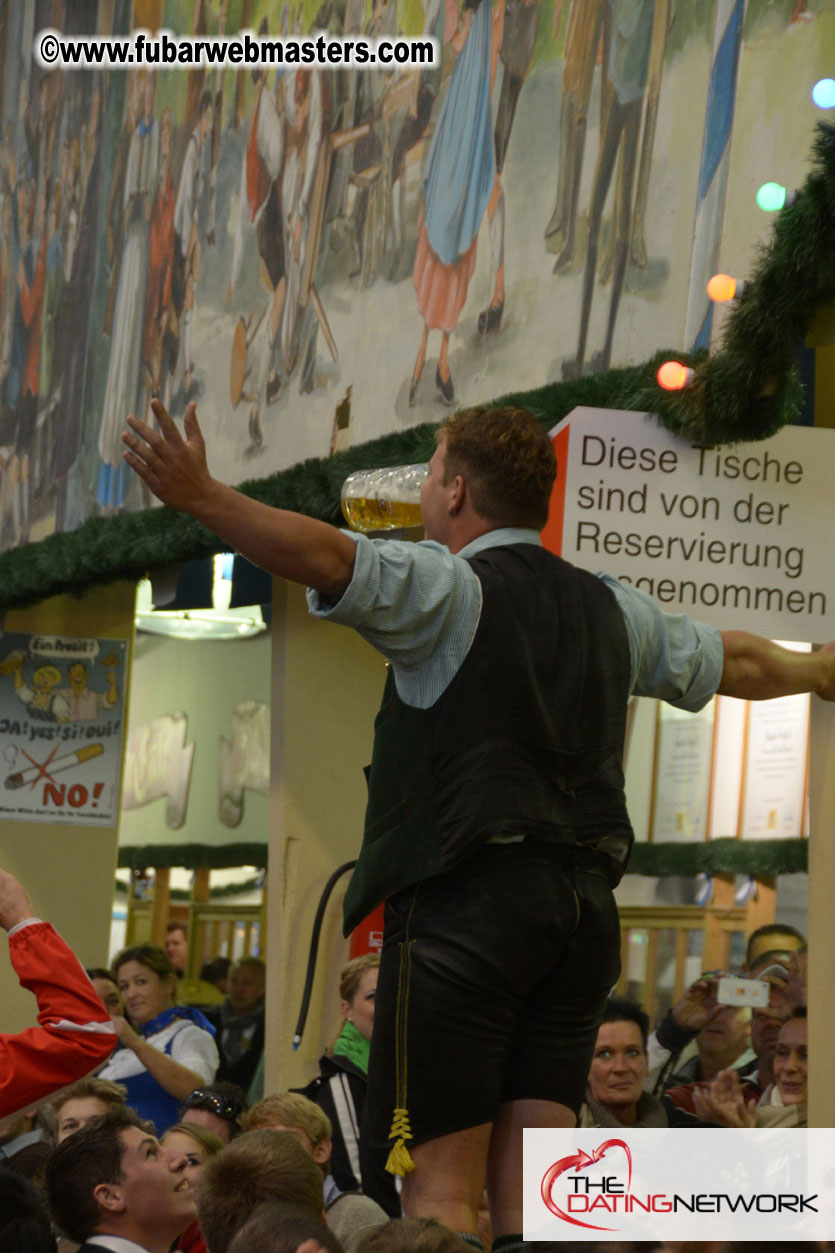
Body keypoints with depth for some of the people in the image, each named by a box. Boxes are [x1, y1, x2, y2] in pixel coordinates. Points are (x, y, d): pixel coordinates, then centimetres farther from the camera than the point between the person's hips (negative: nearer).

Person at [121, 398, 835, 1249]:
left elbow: (326, 556, -21)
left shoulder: (451, 589, -3)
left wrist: (199, 497, -25)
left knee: (442, 1180, -7)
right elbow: (735, 662, 33)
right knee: (531, 1180, 6)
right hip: (585, 904, 7)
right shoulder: (611, 610, 17)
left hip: (467, 905, -7)